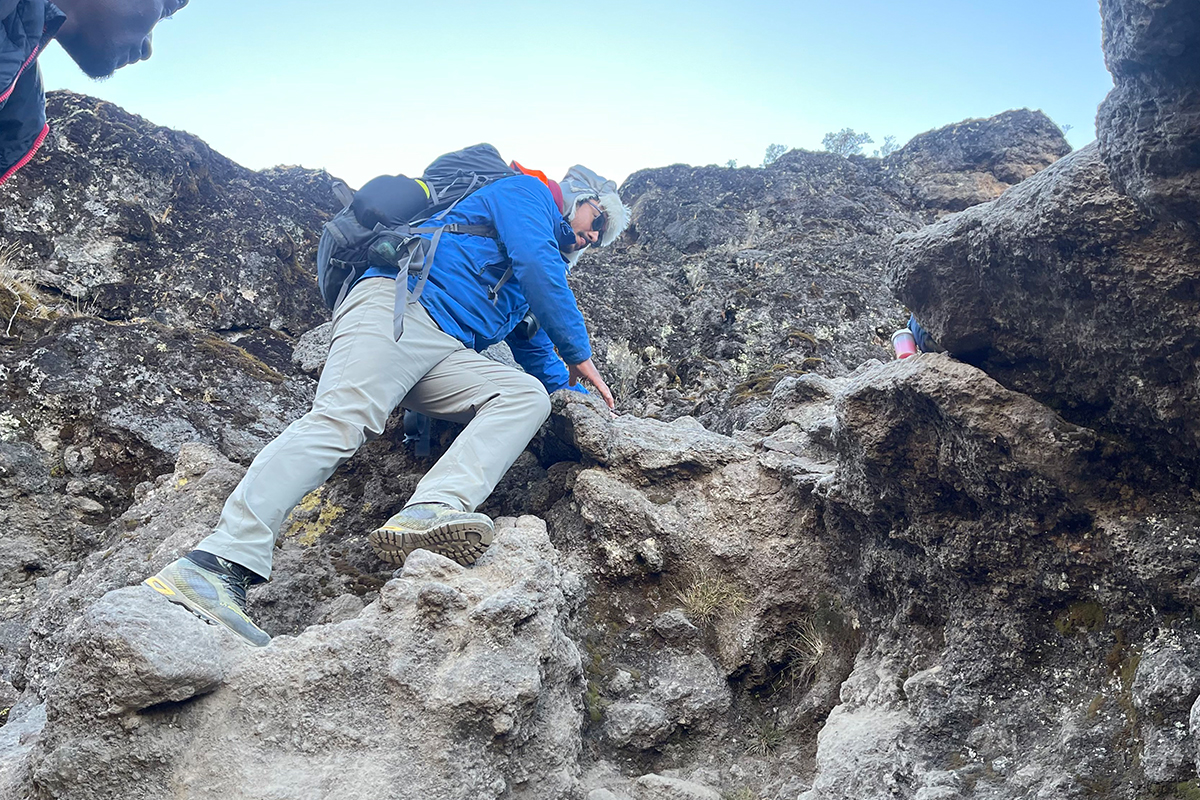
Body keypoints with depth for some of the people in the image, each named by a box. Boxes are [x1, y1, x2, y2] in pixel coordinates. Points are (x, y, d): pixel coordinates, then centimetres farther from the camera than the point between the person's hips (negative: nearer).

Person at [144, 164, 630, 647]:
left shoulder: (530, 288, 38)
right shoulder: (526, 192, 14)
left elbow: (533, 346, 44)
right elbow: (537, 263, -2)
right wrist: (579, 354, 4)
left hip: (444, 356, 8)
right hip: (399, 303, -8)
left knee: (529, 394, -16)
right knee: (342, 417, -30)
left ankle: (427, 514, -40)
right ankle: (221, 564, -41)